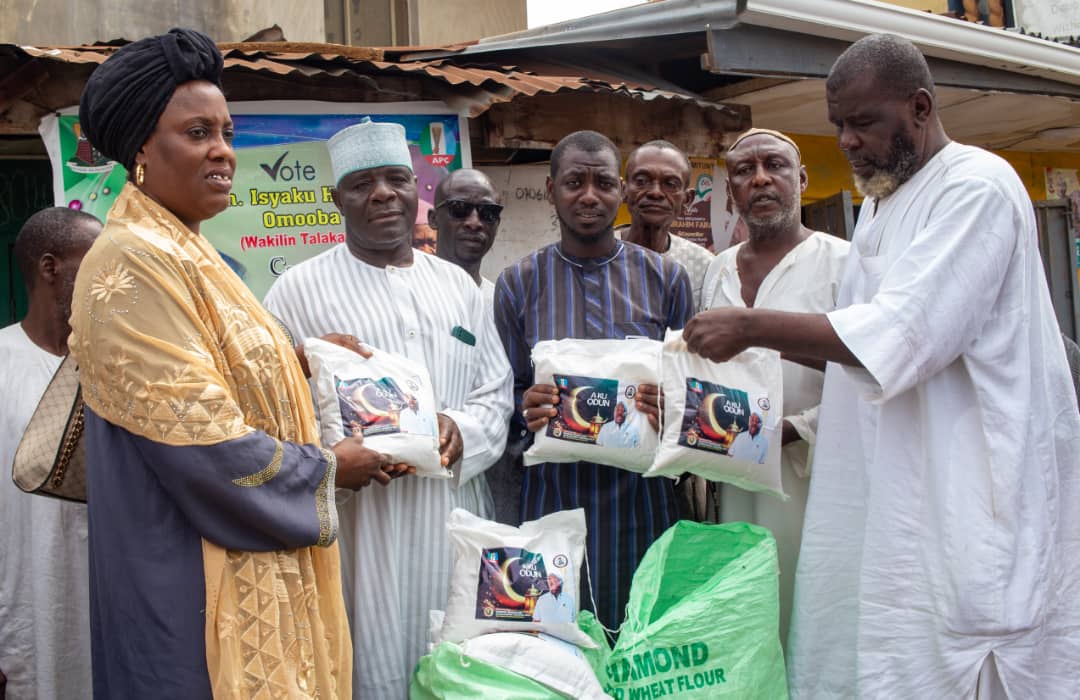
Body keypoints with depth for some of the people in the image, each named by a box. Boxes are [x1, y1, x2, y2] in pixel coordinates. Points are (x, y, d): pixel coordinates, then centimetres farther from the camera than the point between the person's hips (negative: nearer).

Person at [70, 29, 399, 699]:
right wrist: (327, 469, -10)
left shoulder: (187, 251, 12)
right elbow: (201, 442, -23)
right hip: (195, 588, -9)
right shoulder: (135, 262, -19)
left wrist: (305, 358, 5)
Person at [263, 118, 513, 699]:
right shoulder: (298, 291, -1)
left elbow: (496, 391, 13)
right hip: (358, 528, -4)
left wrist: (461, 432, -8)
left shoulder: (457, 285, 13)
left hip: (452, 521, 4)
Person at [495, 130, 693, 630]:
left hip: (642, 493, 0)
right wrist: (527, 410, -14)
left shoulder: (665, 278, 4)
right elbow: (507, 393, 9)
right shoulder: (518, 283, 4)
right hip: (553, 492, 0)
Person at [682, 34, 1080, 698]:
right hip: (893, 493, 9)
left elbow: (907, 334, -22)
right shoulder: (880, 200, 18)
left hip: (974, 495, -9)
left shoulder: (977, 187, -11)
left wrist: (753, 328, -20)